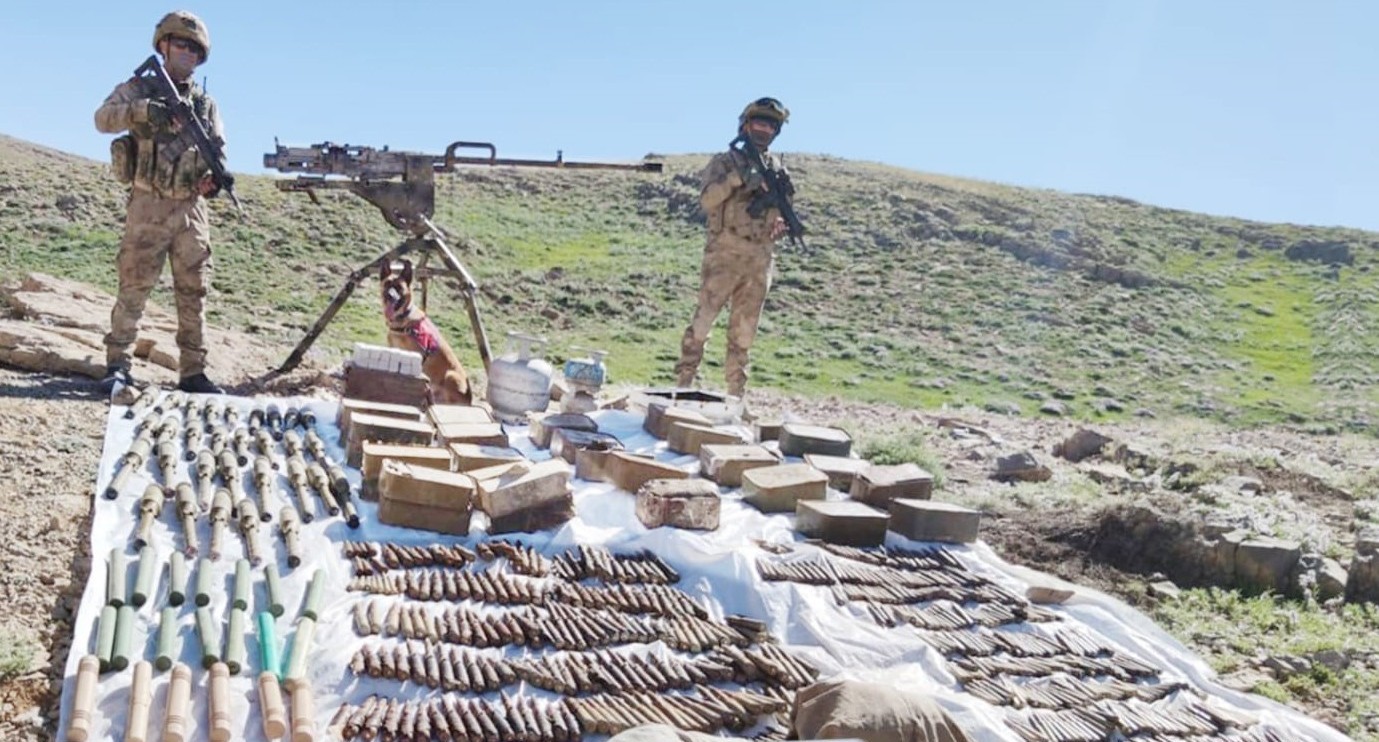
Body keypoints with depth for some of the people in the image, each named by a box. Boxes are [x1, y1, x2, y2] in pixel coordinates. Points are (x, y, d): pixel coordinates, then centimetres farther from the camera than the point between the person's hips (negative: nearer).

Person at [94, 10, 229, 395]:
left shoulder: (205, 104, 14)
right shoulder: (138, 89, 4)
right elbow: (103, 118, -12)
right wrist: (144, 110, -30)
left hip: (192, 209, 4)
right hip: (149, 206, -3)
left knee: (193, 293, 3)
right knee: (133, 288, -4)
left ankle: (192, 372, 8)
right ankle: (117, 365, 3)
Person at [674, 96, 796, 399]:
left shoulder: (777, 170, 15)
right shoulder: (725, 162, 3)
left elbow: (783, 212, 19)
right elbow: (707, 200, -11)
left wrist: (782, 225, -4)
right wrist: (737, 177, -21)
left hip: (759, 261, 4)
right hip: (724, 255, -4)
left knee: (743, 333, 8)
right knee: (702, 321, -5)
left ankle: (735, 393, 14)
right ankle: (683, 382, 1)